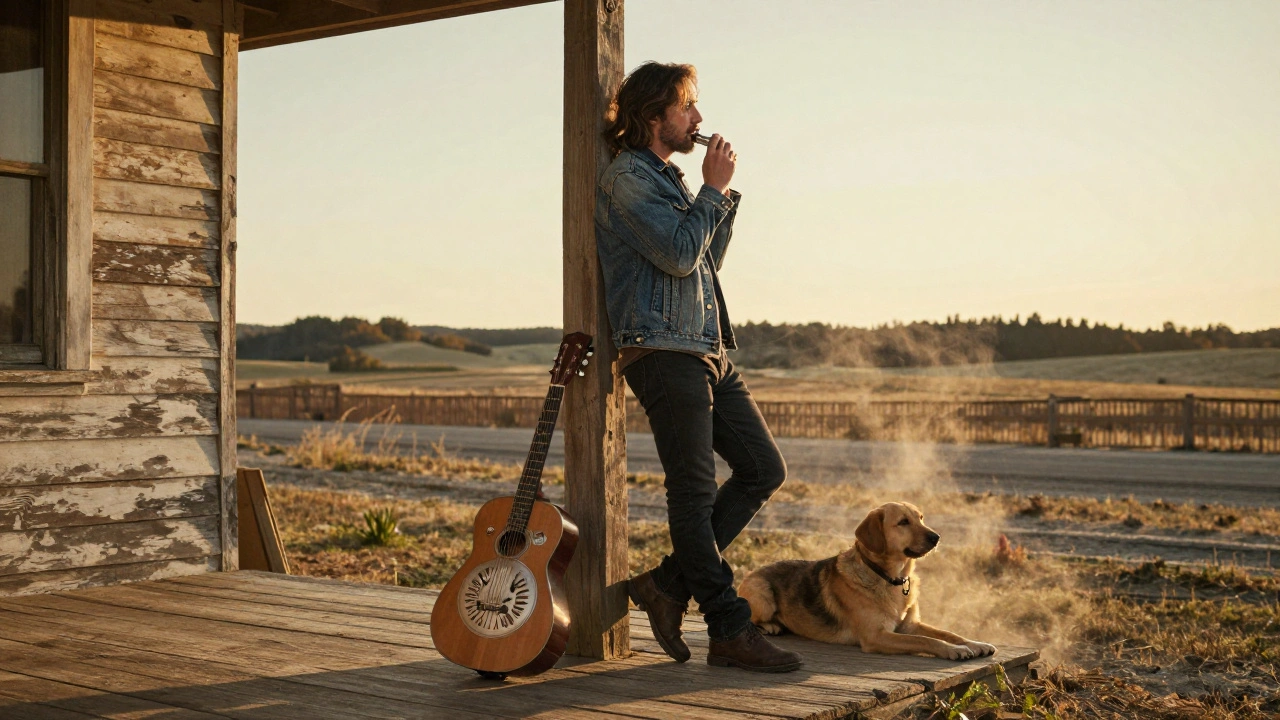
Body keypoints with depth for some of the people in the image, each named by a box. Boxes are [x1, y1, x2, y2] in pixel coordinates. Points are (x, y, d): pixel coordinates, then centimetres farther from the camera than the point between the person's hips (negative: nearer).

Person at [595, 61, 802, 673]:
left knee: (764, 469, 8)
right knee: (694, 492, -5)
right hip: (664, 353, -10)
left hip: (710, 352, 10)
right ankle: (730, 633, 1)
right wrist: (713, 189, -8)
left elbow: (708, 261, 23)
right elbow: (679, 255, -18)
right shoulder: (627, 177, -7)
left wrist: (724, 192, 13)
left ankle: (670, 583, 12)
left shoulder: (667, 177, 23)